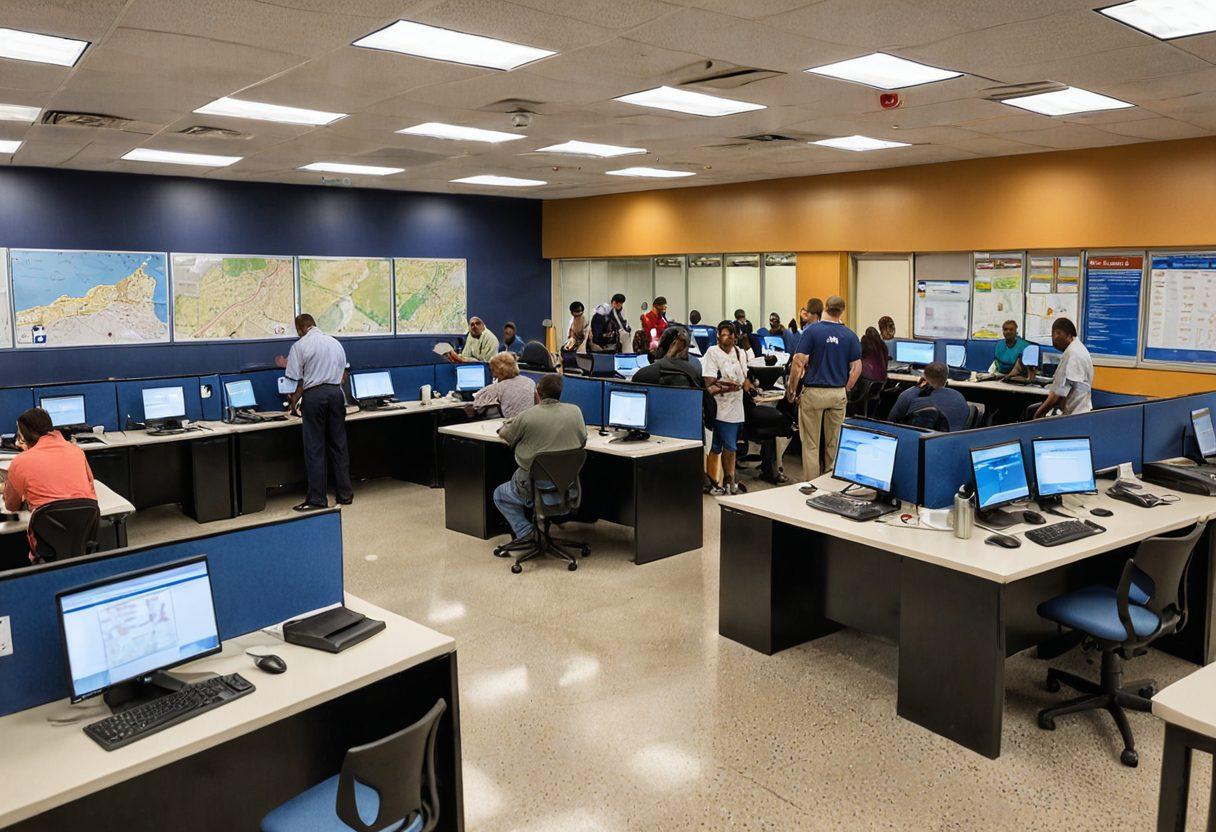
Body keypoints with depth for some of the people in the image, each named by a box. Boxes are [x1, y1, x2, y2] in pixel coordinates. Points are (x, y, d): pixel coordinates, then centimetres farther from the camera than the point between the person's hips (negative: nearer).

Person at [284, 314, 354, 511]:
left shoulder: (299, 346, -3)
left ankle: (317, 499, 2)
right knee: (338, 445, 10)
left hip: (313, 395, -4)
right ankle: (345, 494, 15)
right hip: (336, 393, 5)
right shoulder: (335, 342, 12)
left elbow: (296, 381, -5)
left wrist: (294, 404, 7)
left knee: (315, 448, 0)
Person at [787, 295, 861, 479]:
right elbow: (857, 368, 1)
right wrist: (846, 390, 12)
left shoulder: (812, 330, -7)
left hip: (813, 392, -3)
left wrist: (791, 389, -3)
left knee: (810, 445, 4)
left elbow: (798, 362, -12)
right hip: (838, 394, 3)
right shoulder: (850, 335, 2)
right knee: (835, 444, 13)